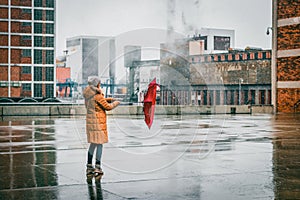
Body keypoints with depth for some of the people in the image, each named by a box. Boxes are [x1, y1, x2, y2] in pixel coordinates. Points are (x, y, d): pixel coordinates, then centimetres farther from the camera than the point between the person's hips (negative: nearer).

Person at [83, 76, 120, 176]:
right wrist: (116, 103, 9)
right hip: (98, 122, -8)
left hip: (90, 121, 8)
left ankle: (89, 167, 19)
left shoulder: (88, 94, 8)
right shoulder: (97, 95, -17)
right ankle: (98, 167, -1)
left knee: (93, 144, 15)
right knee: (99, 144, -2)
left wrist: (109, 99, 18)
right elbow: (108, 107, -9)